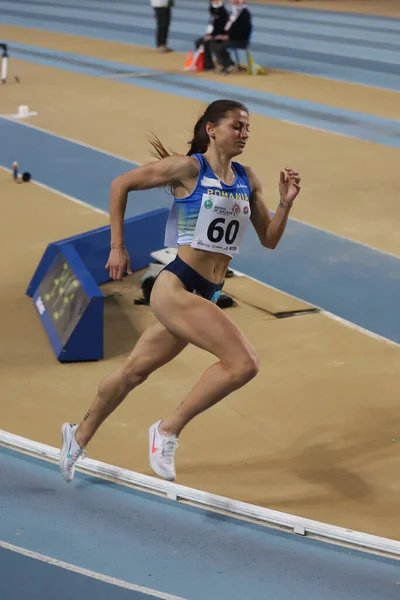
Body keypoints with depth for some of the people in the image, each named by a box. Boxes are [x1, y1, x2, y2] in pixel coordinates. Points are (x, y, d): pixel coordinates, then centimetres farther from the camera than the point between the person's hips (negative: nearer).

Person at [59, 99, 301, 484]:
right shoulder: (188, 168, -8)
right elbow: (121, 185, -2)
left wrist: (285, 203, -2)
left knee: (135, 371, 20)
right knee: (243, 363, -21)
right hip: (175, 287, -7)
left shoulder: (247, 179, 10)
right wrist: (117, 247, -3)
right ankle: (168, 430, -6)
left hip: (206, 295, 7)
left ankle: (80, 436, 41)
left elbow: (269, 239, 15)